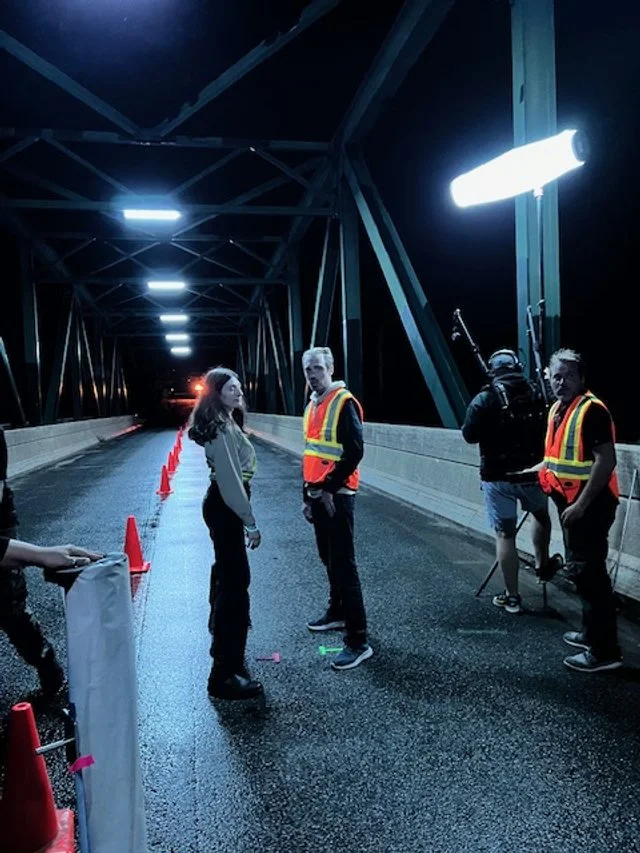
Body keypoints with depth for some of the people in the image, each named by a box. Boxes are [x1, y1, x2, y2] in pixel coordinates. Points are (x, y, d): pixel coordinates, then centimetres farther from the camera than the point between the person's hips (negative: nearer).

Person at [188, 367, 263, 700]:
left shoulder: (224, 424, 13)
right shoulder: (223, 429, -20)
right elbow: (231, 480, -25)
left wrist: (244, 517, 21)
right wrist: (251, 522, -21)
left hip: (221, 505, 11)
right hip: (225, 508, -11)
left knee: (227, 574, 24)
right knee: (235, 581, -9)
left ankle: (223, 643, 44)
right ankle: (225, 673, -4)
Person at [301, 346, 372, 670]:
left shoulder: (344, 403, -12)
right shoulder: (312, 406, 15)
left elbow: (354, 452, -19)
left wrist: (329, 488, -18)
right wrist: (306, 493, 18)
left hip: (336, 495, -8)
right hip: (316, 494, 9)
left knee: (343, 564, -8)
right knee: (328, 559, 19)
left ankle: (358, 641, -4)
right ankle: (337, 612, 37)